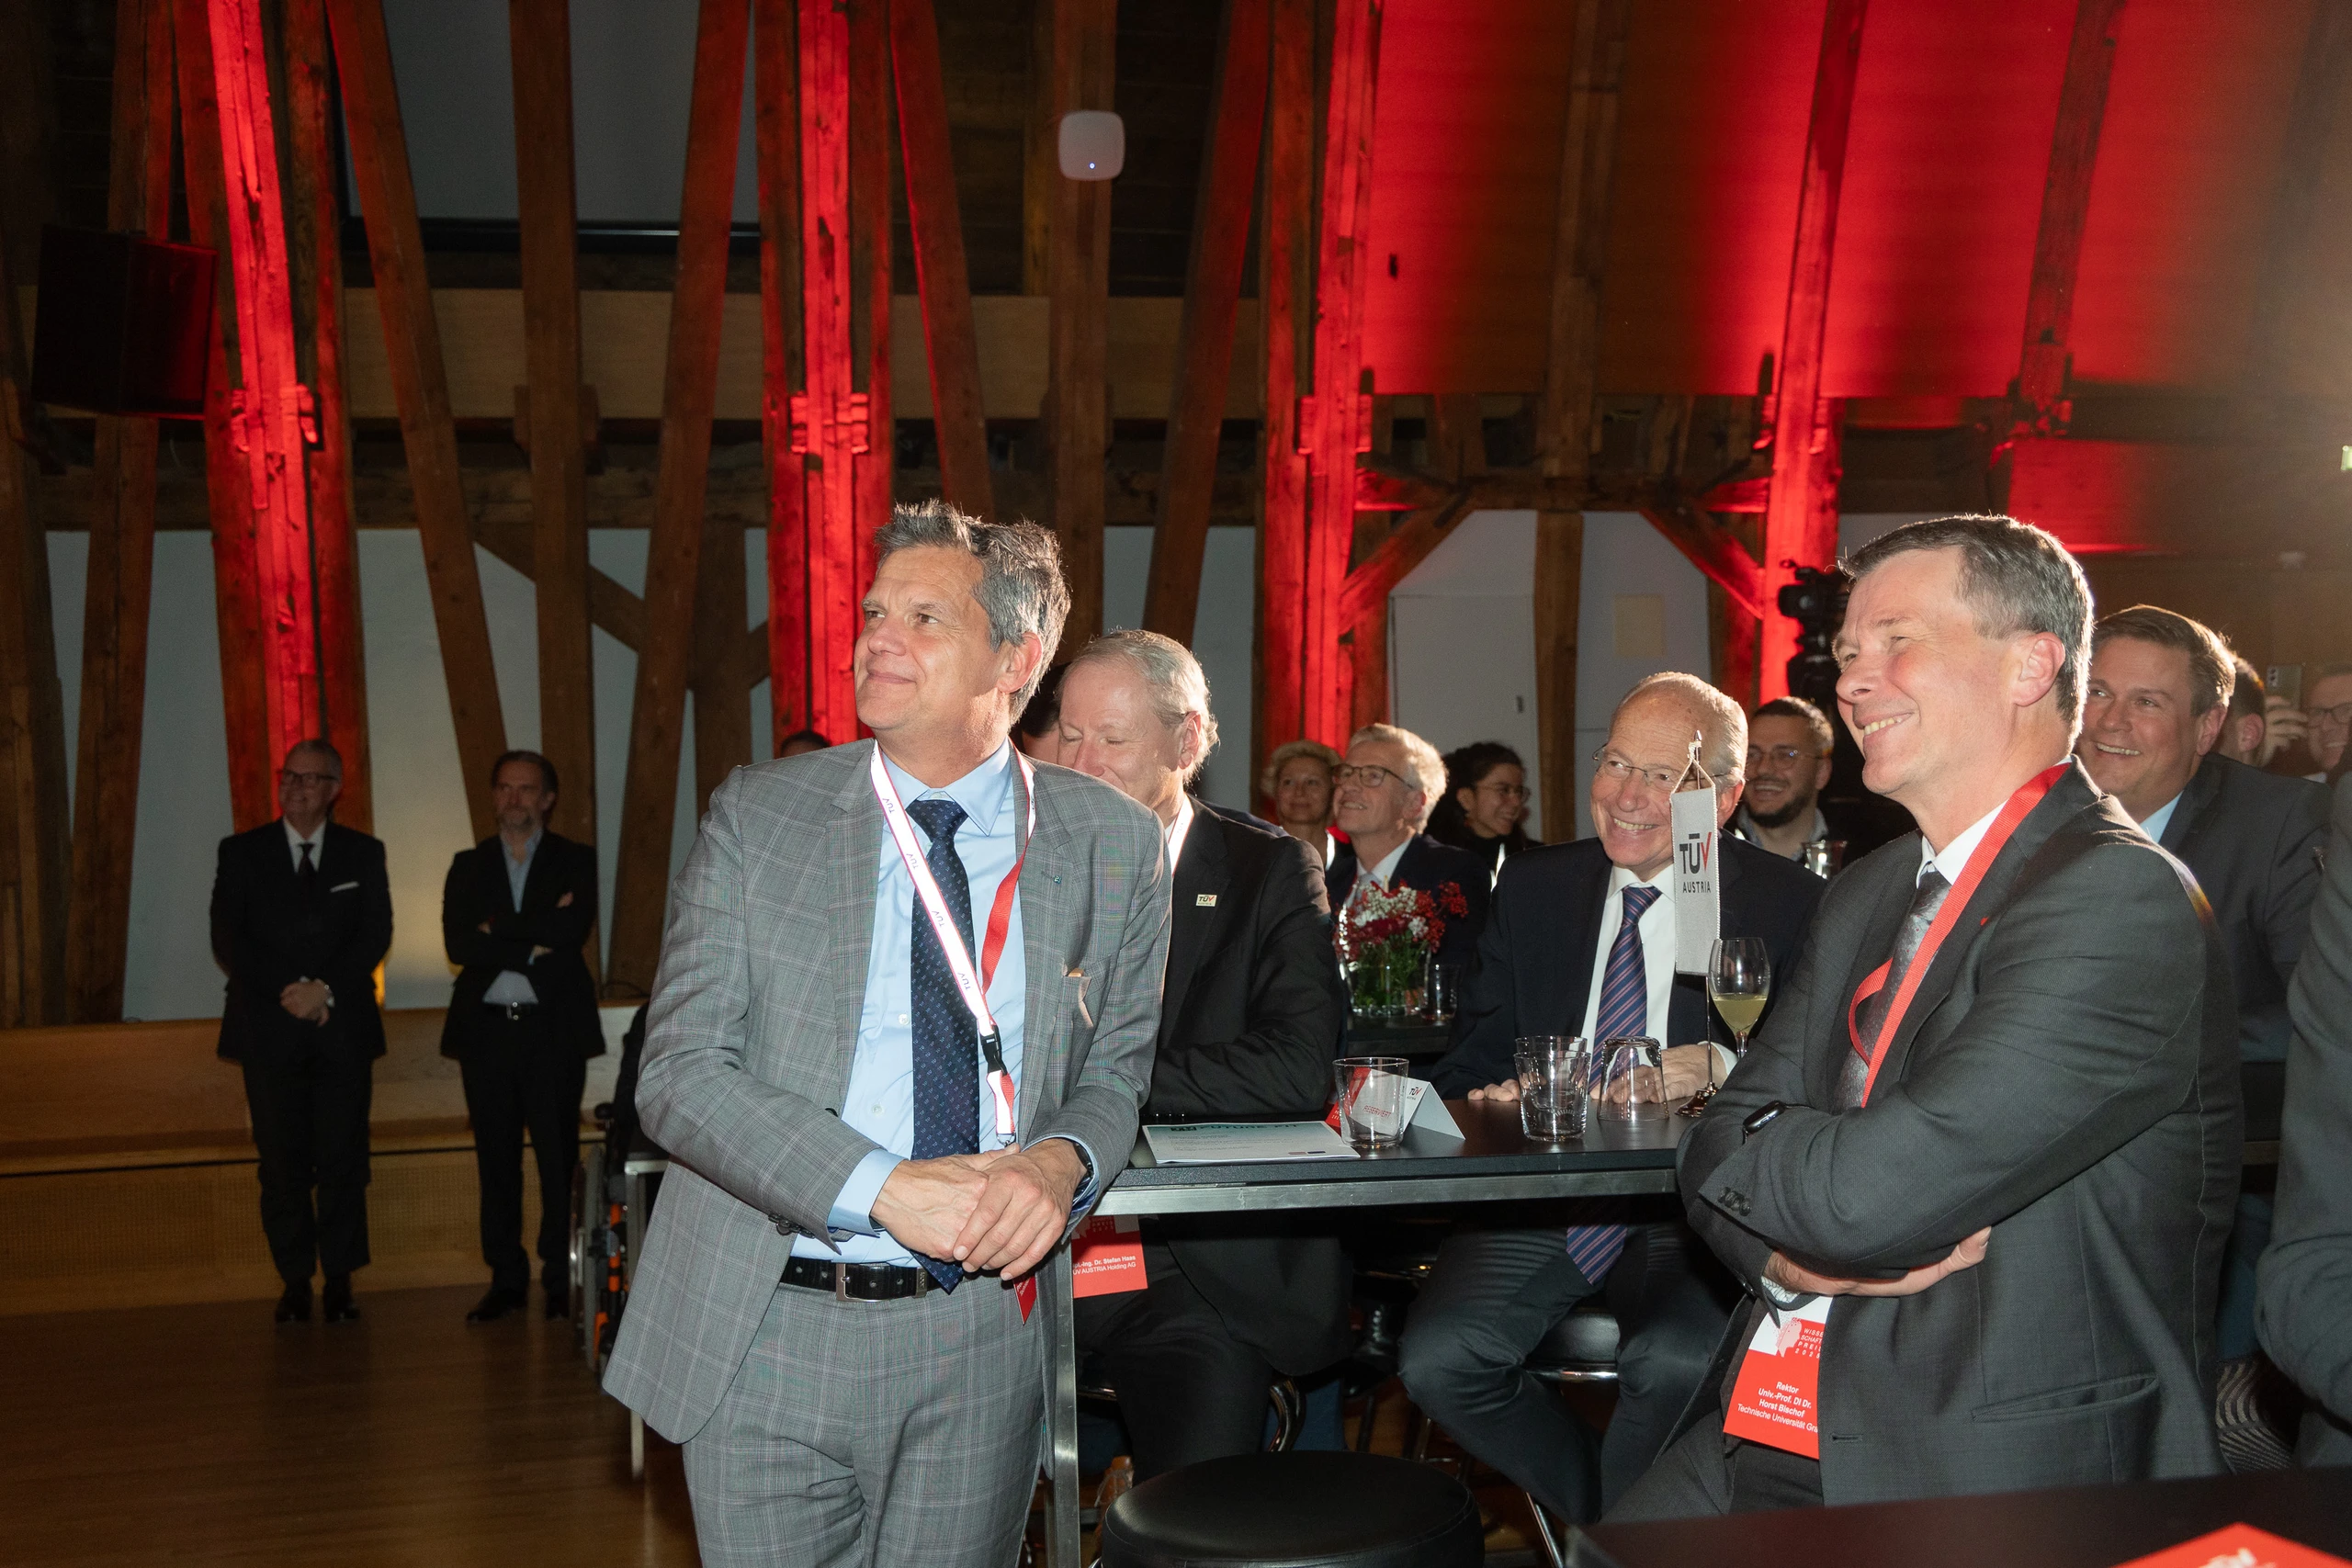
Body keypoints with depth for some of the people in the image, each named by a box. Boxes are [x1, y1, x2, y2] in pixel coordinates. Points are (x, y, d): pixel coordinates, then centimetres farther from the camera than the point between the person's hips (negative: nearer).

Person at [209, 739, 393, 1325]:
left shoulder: (363, 853, 9)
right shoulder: (241, 852, 7)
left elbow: (376, 934, 0)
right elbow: (227, 940, -1)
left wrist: (326, 989, -13)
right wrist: (287, 991, -12)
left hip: (343, 1026, 0)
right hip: (270, 1029, 0)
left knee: (343, 1159, -1)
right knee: (282, 1161, 2)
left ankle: (340, 1279, 7)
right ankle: (295, 1281, 10)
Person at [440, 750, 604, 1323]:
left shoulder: (577, 861, 5)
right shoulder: (468, 865, 12)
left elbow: (573, 927, -13)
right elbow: (456, 942, -3)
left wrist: (499, 928, -8)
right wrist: (533, 942, -11)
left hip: (554, 1027, -3)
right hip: (486, 1028, 3)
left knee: (559, 1157, -2)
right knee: (496, 1159, 6)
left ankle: (562, 1281, 6)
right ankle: (507, 1279, 14)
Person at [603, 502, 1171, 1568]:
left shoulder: (1116, 847, 1)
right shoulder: (758, 817, -2)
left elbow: (1119, 1068, 8)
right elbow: (680, 1072, -8)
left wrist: (1062, 1161, -16)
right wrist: (886, 1188, -21)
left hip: (984, 1339, 1)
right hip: (768, 1333, 0)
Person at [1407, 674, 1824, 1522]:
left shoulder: (1788, 904, 0)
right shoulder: (1532, 888, 11)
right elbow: (1477, 1051, 13)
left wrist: (1720, 1067, -24)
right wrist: (1486, 1097, -11)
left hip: (1691, 1205, -3)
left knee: (1675, 1366, -32)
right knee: (1436, 1360, -20)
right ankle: (1607, 1515, 9)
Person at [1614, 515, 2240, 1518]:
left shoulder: (2121, 899, -16)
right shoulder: (1868, 894, 11)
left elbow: (1870, 1193, -23)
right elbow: (1726, 1145, 8)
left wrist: (1739, 1149, -3)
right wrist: (1791, 1255, -13)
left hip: (1994, 1476, -6)